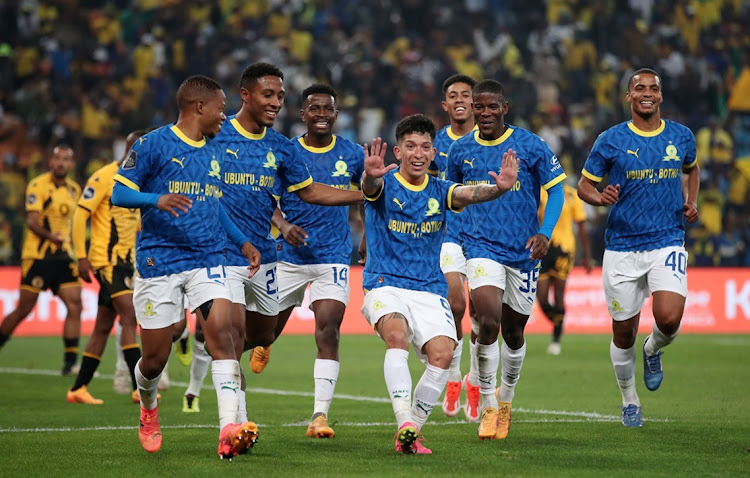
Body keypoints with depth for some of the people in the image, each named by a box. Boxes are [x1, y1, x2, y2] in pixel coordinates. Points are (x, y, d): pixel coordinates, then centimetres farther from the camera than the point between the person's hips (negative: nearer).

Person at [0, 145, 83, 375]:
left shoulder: (74, 189, 12)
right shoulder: (38, 186, -9)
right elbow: (32, 221, -18)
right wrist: (51, 236, -35)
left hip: (63, 257, 6)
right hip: (37, 256, -6)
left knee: (75, 305, -7)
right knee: (24, 309, -2)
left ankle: (70, 363, -6)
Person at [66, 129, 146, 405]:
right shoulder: (104, 178, -11)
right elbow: (81, 214, -12)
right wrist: (81, 256, -17)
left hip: (125, 260, 9)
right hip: (106, 259, -8)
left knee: (104, 326, 9)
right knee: (129, 316, -17)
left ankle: (78, 389, 15)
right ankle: (139, 387, -20)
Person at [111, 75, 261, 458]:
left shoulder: (214, 152, 15)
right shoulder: (154, 145, -5)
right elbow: (118, 193, -7)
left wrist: (242, 241, 19)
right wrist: (158, 200, -25)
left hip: (207, 259, 4)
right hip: (158, 262, -4)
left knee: (221, 333, -18)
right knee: (155, 358, 2)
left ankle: (229, 431, -27)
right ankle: (148, 410, 36)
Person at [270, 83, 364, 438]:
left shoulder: (352, 154, 4)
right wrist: (283, 226, -17)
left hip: (333, 257, -1)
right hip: (289, 257, 1)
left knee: (328, 329, -16)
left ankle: (320, 415, -18)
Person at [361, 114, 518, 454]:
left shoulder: (439, 191, 7)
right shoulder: (385, 185, -1)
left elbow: (468, 194, -14)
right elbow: (371, 187, -26)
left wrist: (499, 188, -37)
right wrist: (370, 175, -52)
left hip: (429, 289, 3)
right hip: (385, 285, -3)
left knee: (442, 353, -19)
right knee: (397, 333, -32)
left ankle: (411, 433, -5)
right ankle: (404, 423, -38)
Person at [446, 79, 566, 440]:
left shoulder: (530, 146, -4)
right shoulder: (460, 150, 3)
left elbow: (555, 190, 1)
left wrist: (545, 233, -12)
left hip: (523, 252, 0)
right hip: (481, 248, 0)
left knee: (513, 331, 10)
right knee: (488, 322, -20)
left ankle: (506, 396, 37)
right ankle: (487, 404, -5)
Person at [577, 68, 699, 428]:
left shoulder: (681, 137, 5)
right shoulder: (610, 140, -2)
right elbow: (584, 186, 5)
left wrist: (691, 202, 9)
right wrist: (601, 198, -17)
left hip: (667, 243, 0)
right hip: (622, 246, 0)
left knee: (669, 319, -21)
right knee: (624, 332, 5)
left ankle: (653, 350, 16)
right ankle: (629, 400, 29)